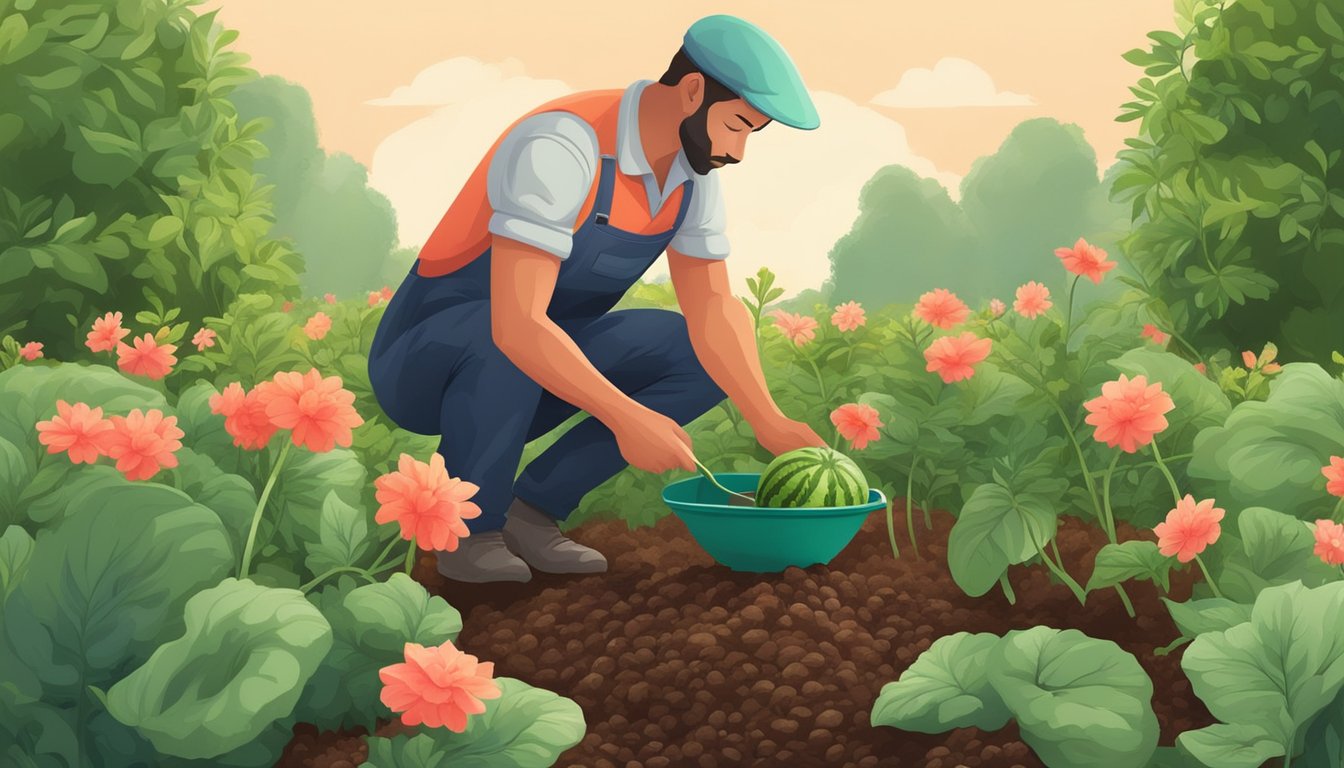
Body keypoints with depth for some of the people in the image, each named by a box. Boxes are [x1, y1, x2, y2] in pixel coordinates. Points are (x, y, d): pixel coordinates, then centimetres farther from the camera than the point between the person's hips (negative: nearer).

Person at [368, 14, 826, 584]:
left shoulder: (692, 172, -4)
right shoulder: (560, 150, -31)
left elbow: (713, 311, -5)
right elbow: (515, 326, -38)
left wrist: (769, 424, -17)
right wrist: (625, 418, -38)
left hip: (530, 372, 8)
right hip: (421, 362, -8)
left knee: (706, 355, -3)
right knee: (502, 346, -41)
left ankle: (532, 509, -2)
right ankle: (471, 530, -13)